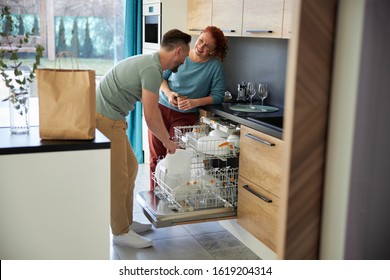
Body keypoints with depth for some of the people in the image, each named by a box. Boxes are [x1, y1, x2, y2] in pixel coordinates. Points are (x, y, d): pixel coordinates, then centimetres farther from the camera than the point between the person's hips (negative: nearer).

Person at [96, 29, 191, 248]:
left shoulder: (151, 63, 14)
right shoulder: (152, 70, -19)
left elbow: (154, 109, 21)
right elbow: (151, 117, -19)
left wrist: (168, 138, 20)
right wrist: (167, 142, -3)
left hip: (111, 119, 11)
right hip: (105, 120, -11)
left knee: (130, 166, 15)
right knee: (118, 177, -4)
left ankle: (126, 222, 25)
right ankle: (121, 233, 7)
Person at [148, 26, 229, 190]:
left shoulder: (215, 66, -5)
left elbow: (217, 95, -7)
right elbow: (161, 77, 7)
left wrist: (195, 102, -20)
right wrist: (168, 93, -12)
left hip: (185, 115, -1)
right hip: (162, 108, 2)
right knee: (156, 156, 3)